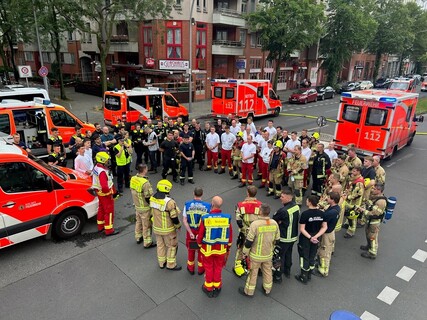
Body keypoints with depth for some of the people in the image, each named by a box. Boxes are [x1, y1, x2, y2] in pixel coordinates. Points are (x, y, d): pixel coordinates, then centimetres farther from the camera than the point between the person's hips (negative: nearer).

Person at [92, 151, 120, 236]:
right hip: (105, 194, -10)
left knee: (101, 209, 23)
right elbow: (104, 186, -37)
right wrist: (108, 192, -18)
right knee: (109, 211, 2)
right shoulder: (102, 172, -30)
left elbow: (94, 178, 16)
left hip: (99, 192, 10)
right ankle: (109, 230, 12)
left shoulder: (96, 167, 1)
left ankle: (100, 226, 38)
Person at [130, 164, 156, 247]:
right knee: (146, 225, 8)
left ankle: (138, 238, 44)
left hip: (137, 205, 8)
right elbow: (148, 198, -26)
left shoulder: (133, 179, -6)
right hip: (145, 208, -8)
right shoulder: (145, 183, -31)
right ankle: (147, 243, 21)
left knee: (138, 222, 26)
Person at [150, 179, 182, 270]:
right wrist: (178, 226, -4)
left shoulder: (152, 198, -8)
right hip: (167, 229, -6)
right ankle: (171, 265, 27)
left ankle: (162, 263, 39)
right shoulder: (169, 202, -29)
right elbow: (174, 217, -21)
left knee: (160, 245, 23)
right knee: (172, 246, 14)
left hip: (156, 227, 7)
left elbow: (153, 212, 6)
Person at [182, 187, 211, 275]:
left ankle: (191, 268, 39)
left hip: (190, 231, 1)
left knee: (191, 250, 22)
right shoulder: (207, 206, -16)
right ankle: (200, 269, 36)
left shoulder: (187, 204, -13)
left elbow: (184, 220, -14)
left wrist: (190, 232, -11)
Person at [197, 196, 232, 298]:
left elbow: (200, 235, -13)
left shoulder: (205, 218, -25)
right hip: (221, 249, 1)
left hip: (207, 248, -1)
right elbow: (230, 234, -6)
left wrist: (199, 245, 8)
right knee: (218, 268, 22)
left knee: (209, 268, 20)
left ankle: (208, 288, 37)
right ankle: (217, 288, 38)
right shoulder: (227, 218, -19)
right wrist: (228, 247, 11)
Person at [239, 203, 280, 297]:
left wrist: (245, 252, -4)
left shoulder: (255, 224, -27)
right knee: (267, 271, 23)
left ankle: (249, 291, 30)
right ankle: (267, 289, 41)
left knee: (253, 273, 13)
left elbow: (249, 241, -20)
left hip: (256, 255, -4)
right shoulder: (274, 223, -10)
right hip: (268, 254, 4)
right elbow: (277, 240, 3)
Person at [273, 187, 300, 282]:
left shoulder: (284, 210, -31)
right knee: (288, 254, 25)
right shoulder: (296, 206, -6)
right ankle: (287, 271, 41)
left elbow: (274, 219, -16)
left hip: (284, 238, -7)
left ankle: (278, 276, 21)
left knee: (280, 256, 9)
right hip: (293, 236, 7)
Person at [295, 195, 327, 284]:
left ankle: (303, 277, 22)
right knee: (312, 256, 20)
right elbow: (325, 227, -4)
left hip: (305, 238, -5)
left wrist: (310, 237, -20)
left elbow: (302, 229, -23)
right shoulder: (321, 213, -7)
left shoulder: (305, 213, -23)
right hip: (315, 238, 5)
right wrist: (316, 236, -12)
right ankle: (309, 275, 37)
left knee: (304, 257, 11)